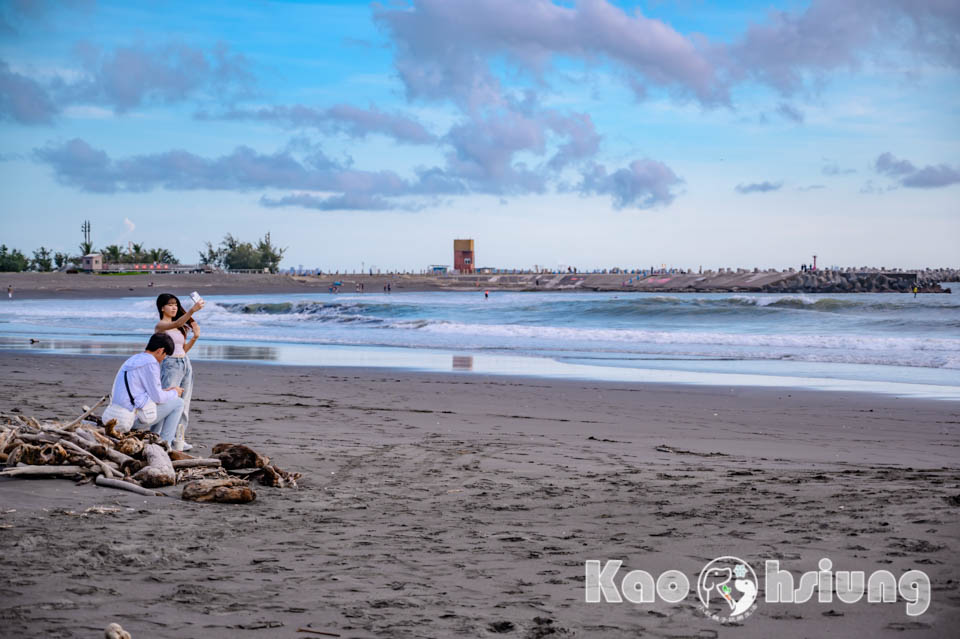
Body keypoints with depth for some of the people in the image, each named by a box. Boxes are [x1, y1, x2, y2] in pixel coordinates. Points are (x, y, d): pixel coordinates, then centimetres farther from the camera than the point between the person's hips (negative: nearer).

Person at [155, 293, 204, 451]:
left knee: (184, 404, 6)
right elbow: (176, 324, -26)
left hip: (185, 364, 8)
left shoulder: (180, 328, 18)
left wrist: (194, 337, 4)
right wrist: (192, 310, -39)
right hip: (171, 365, -8)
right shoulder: (161, 325, -5)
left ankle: (180, 439, 11)